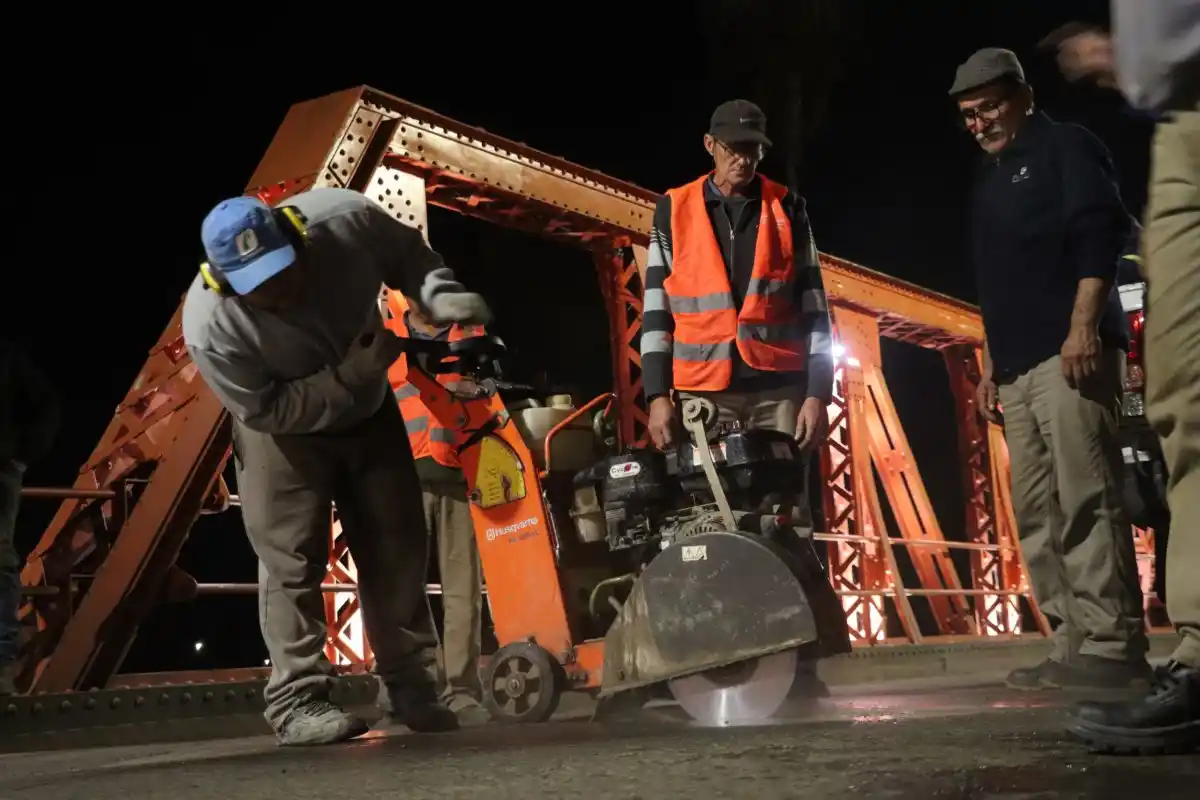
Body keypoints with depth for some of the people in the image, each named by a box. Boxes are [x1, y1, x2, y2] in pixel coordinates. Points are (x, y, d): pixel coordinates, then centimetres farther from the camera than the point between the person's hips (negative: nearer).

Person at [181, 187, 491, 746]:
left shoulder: (345, 219, -30)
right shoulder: (210, 325, -35)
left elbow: (408, 255, -9)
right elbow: (266, 411, -27)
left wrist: (440, 296, -29)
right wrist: (351, 375, -36)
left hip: (369, 410, 4)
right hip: (283, 430, -3)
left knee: (397, 545, 5)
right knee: (292, 560, -8)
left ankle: (408, 686, 16)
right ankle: (296, 702, 0)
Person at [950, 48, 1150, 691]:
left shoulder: (1065, 147, 4)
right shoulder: (989, 181, 27)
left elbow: (1100, 231, -10)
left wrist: (1084, 325, -20)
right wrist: (991, 365, 22)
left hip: (1069, 353, -8)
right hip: (1018, 368, 9)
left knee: (1085, 500, -14)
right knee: (1037, 514, 3)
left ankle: (1113, 646, -12)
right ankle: (1074, 646, 4)